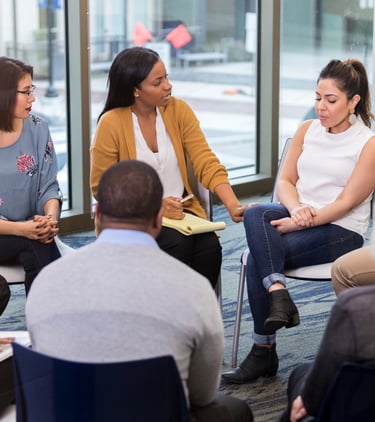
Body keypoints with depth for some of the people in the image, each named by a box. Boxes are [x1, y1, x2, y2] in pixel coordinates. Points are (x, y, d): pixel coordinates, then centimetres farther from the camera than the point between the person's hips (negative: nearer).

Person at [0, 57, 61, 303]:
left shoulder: (37, 130, 1)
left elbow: (49, 186, 1)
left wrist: (51, 218, -19)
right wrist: (20, 229, -25)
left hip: (28, 230, 3)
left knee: (40, 246, -28)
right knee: (37, 245, -29)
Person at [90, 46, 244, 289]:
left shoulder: (178, 110, -1)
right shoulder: (111, 123, -11)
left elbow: (207, 163, -6)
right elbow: (102, 188, -6)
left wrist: (233, 204, -22)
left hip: (179, 211, 3)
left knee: (210, 247, -24)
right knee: (177, 244, -30)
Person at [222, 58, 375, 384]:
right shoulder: (307, 130, 12)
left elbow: (347, 202, -11)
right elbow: (285, 181, 9)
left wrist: (297, 223, -19)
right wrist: (297, 209, -14)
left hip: (341, 231, -5)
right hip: (299, 218, 5)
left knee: (259, 256, -25)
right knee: (255, 214, -29)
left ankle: (264, 352, -18)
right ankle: (278, 294, -36)